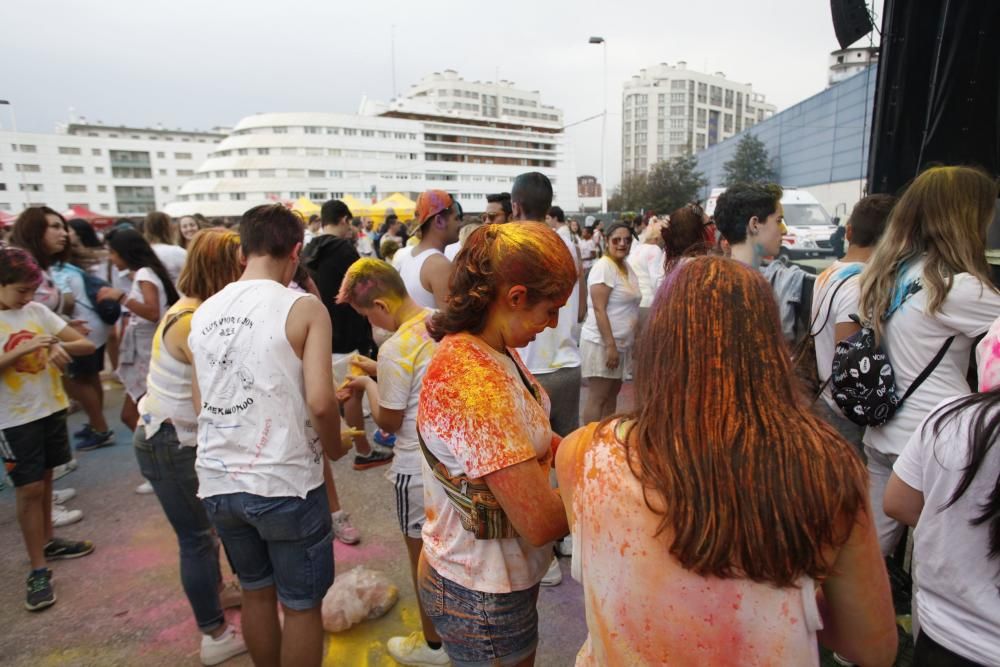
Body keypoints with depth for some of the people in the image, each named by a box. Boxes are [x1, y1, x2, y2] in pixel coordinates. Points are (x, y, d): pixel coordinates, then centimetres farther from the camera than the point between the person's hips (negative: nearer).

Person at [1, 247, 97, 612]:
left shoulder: (38, 310, 0)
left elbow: (87, 345, -2)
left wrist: (61, 347, -21)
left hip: (52, 408, 4)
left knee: (44, 479, 18)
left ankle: (47, 541, 36)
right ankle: (38, 569, 12)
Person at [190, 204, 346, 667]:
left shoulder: (203, 312, 5)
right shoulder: (303, 308, -13)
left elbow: (200, 403, 10)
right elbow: (320, 401, -21)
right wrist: (333, 447, -3)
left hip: (217, 482, 6)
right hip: (285, 483, -6)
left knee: (256, 593, 25)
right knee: (301, 605, 14)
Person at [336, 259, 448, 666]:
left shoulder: (395, 349, -25)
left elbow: (389, 421, -14)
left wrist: (369, 385, 1)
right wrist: (379, 370, 10)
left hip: (420, 470, -7)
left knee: (424, 557, 15)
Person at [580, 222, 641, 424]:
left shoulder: (627, 267, 11)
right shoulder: (604, 267, -15)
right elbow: (599, 310, -20)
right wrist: (610, 345, -24)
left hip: (621, 342, 9)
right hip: (601, 342, -9)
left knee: (613, 392, 17)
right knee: (597, 397, -3)